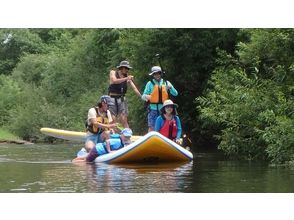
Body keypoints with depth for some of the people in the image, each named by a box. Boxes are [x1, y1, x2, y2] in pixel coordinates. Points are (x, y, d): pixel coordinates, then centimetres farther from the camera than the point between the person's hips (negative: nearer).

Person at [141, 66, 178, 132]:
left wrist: (171, 87, -15)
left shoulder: (166, 83, 10)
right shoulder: (150, 83, 4)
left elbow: (175, 94, 5)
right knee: (152, 128, -4)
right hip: (153, 109, -2)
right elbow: (143, 96, 1)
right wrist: (146, 97, -24)